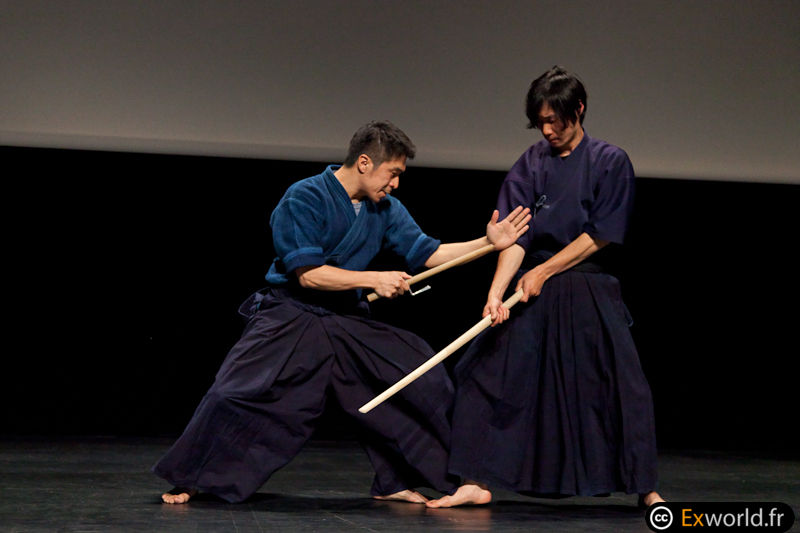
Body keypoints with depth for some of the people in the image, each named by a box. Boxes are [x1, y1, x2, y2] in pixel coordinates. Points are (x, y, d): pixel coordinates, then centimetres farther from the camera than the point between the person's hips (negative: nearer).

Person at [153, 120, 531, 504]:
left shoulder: (385, 209, 4)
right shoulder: (304, 198, -17)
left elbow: (426, 253, 7)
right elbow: (308, 273, -21)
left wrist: (488, 243, -3)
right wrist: (374, 280, -22)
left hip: (348, 322, 6)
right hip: (290, 319, -6)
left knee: (420, 379, 1)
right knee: (234, 396, -18)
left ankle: (393, 483, 14)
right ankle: (188, 481, 2)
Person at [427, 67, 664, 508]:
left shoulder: (610, 162, -3)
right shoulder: (530, 165, 4)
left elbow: (600, 235, -6)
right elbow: (515, 238, -5)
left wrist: (544, 271, -9)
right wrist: (497, 291, -19)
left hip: (590, 295, -2)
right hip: (534, 294, 3)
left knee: (623, 387, -4)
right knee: (488, 374, -5)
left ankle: (644, 488, 11)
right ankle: (477, 483, 2)